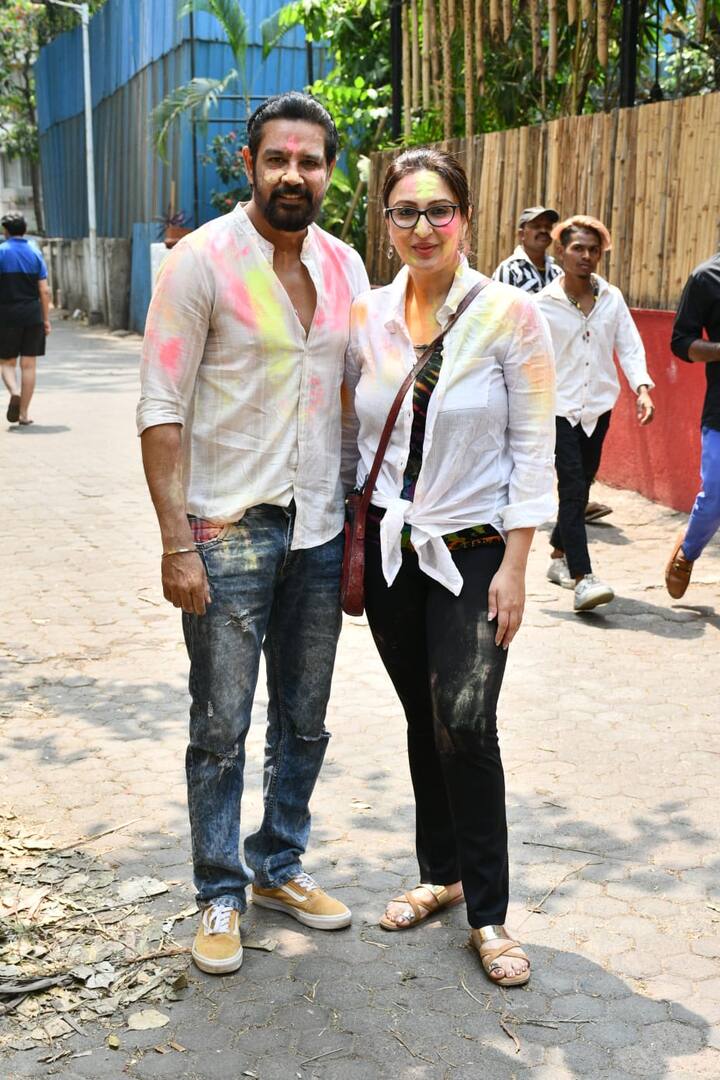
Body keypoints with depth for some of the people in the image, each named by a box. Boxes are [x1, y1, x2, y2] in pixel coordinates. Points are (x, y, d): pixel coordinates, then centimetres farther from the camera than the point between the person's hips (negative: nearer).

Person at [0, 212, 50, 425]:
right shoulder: (35, 254, 5)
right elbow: (44, 291, 2)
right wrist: (46, 319, 8)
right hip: (32, 315, 2)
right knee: (28, 365, 5)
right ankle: (23, 414, 6)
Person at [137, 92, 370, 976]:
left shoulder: (344, 267, 7)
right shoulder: (202, 260, -10)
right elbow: (161, 409, -12)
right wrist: (177, 543, -17)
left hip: (318, 532, 5)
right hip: (229, 531, -5)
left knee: (303, 722, 15)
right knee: (221, 728, 5)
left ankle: (279, 867, 34)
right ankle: (219, 895, 23)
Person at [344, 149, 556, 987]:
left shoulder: (510, 315, -8)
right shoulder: (367, 318, 2)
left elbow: (533, 449, -8)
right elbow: (353, 439, 10)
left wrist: (514, 567, -12)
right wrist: (354, 546, 7)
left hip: (472, 553, -4)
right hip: (390, 548, 4)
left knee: (464, 724, -11)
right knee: (423, 719, 13)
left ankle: (487, 913, 5)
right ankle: (440, 874, 31)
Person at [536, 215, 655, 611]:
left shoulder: (612, 298, 4)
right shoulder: (544, 304, -5)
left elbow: (628, 345, 3)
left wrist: (642, 389, -12)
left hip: (598, 407, 4)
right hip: (560, 407, -4)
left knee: (580, 486, 14)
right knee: (573, 488, -13)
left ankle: (559, 556, 33)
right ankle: (582, 579, -19)